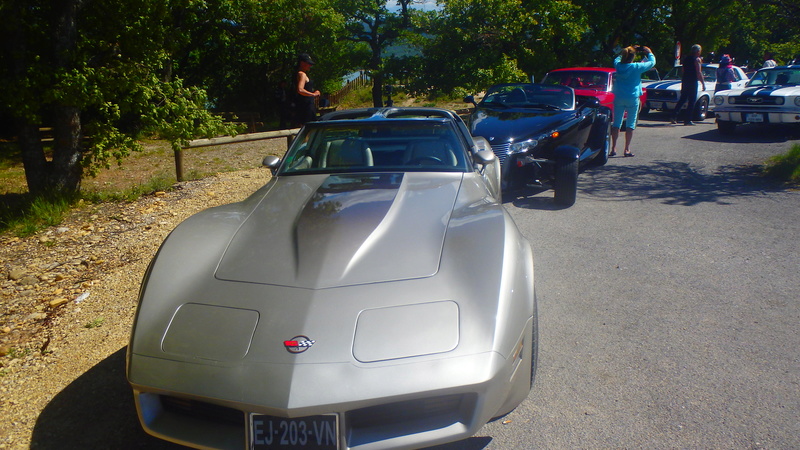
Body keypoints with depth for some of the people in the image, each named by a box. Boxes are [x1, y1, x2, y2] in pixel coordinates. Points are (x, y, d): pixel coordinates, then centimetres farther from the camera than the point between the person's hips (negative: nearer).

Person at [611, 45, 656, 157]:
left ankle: (613, 148, 3)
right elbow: (652, 62, 6)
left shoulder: (618, 65, -1)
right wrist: (649, 52, 21)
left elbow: (617, 59, 24)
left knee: (616, 123, 7)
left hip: (619, 98, 3)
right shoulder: (637, 67, -9)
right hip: (632, 98, -3)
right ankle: (627, 149, 3)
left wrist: (624, 53, 24)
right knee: (631, 124, 4)